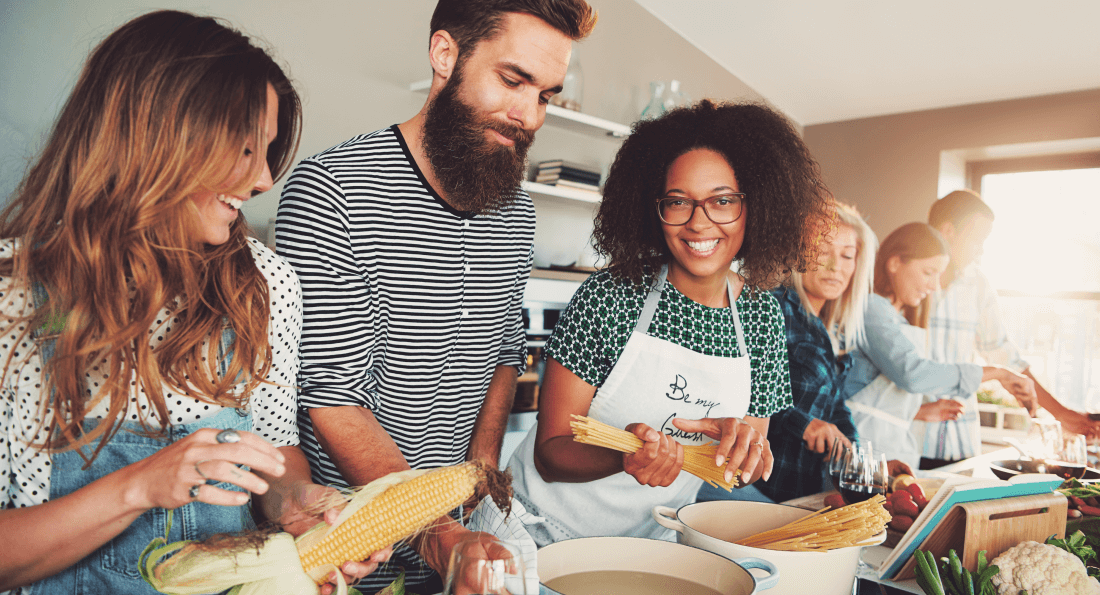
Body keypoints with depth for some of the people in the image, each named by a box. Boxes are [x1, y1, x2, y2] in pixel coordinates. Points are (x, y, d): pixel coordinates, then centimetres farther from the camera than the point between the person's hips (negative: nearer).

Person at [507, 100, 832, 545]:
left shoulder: (763, 314, -3)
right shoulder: (610, 294, -15)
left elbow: (751, 467, 4)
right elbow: (550, 453, -13)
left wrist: (746, 439, -18)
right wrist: (626, 454, -32)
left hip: (655, 541, 5)